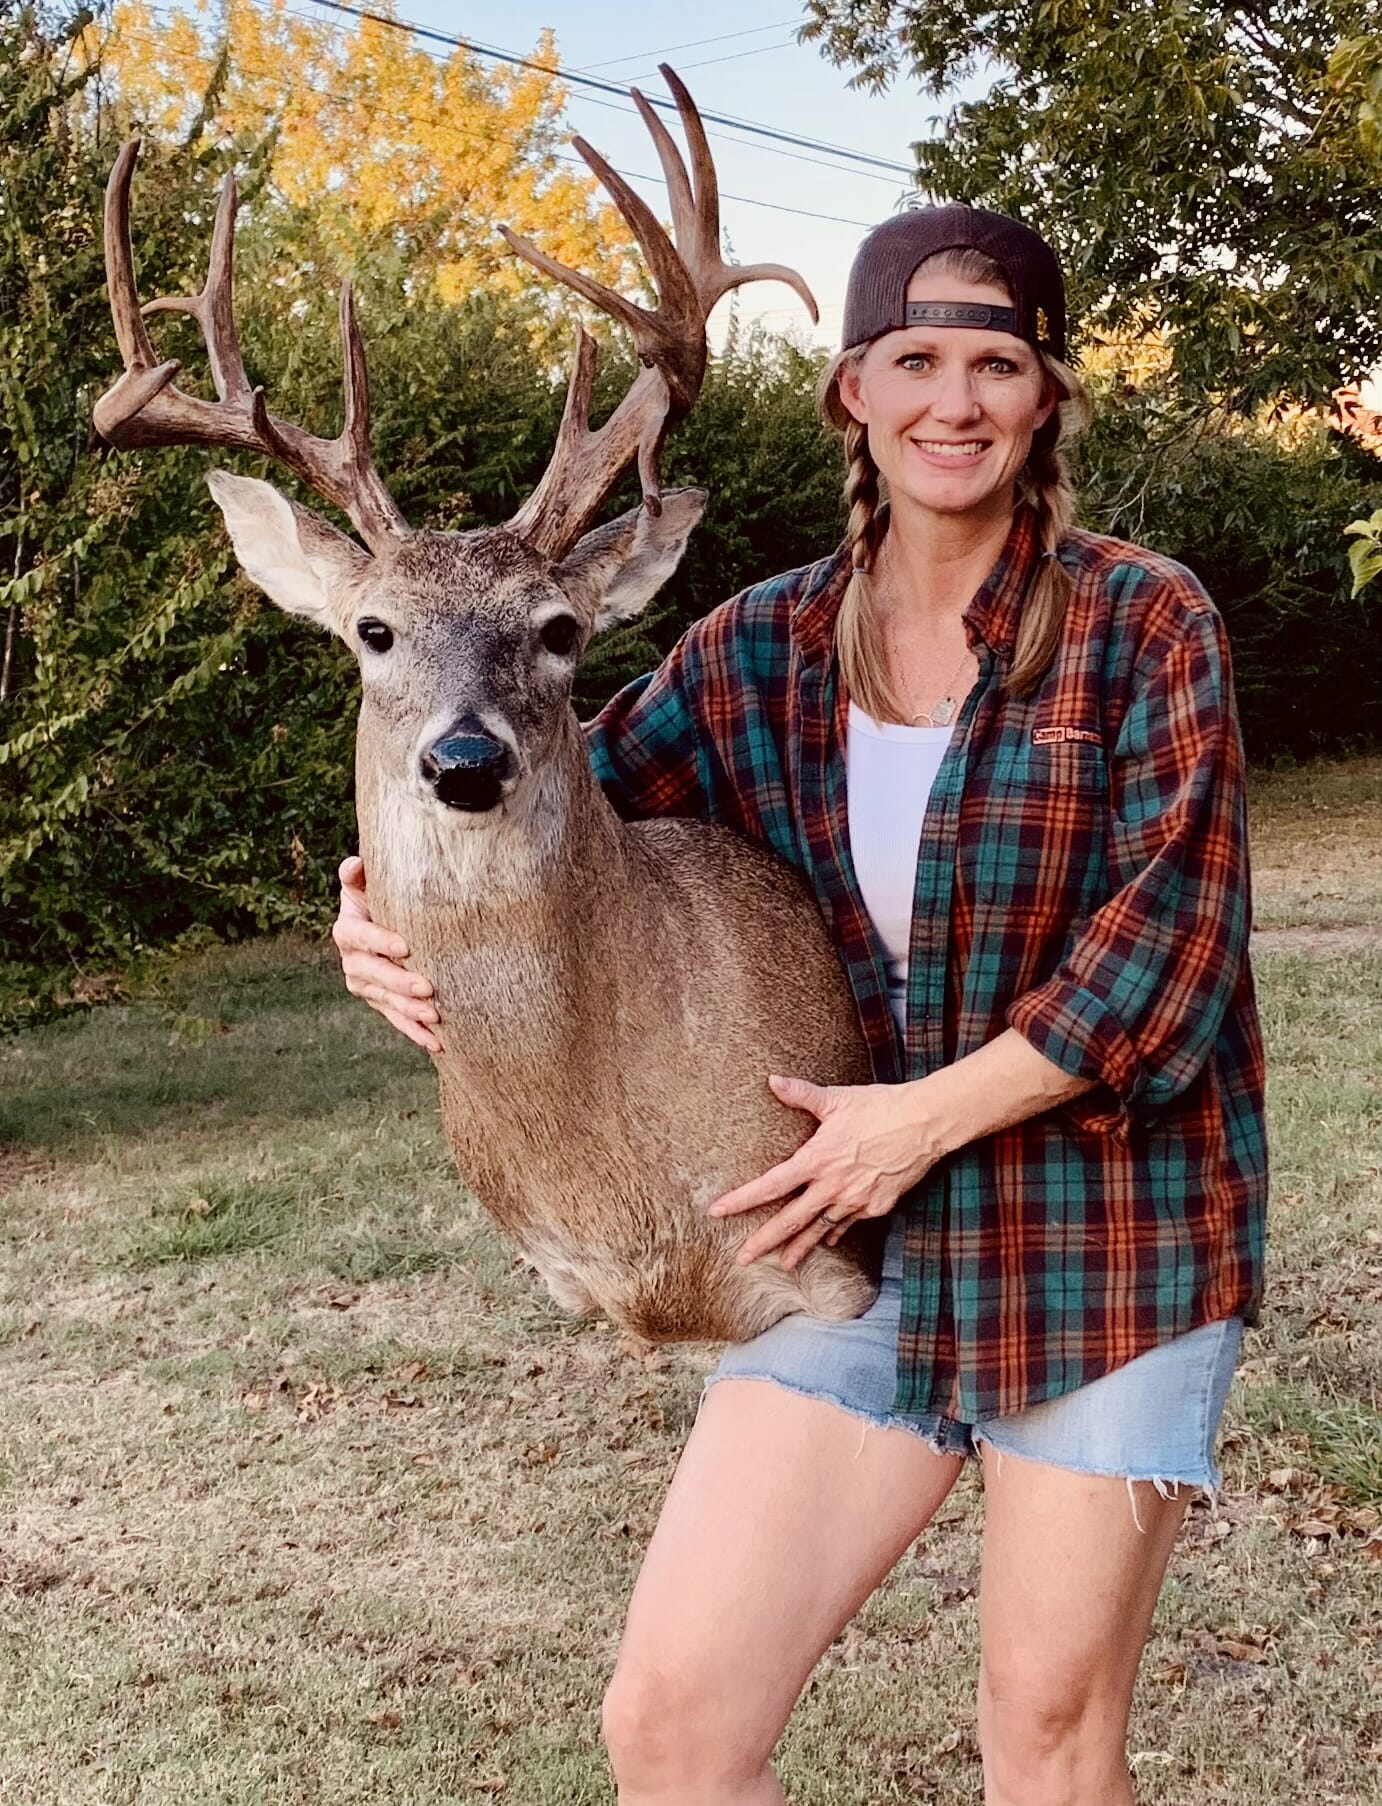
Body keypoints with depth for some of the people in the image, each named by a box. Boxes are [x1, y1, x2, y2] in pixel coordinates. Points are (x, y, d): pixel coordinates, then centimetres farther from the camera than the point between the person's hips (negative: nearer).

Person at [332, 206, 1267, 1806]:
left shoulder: (1141, 623, -6)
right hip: (867, 1242, 3)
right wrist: (392, 921, -15)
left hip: (1106, 1239, -3)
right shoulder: (762, 649, 3)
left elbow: (1170, 940, -11)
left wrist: (929, 1114, -15)